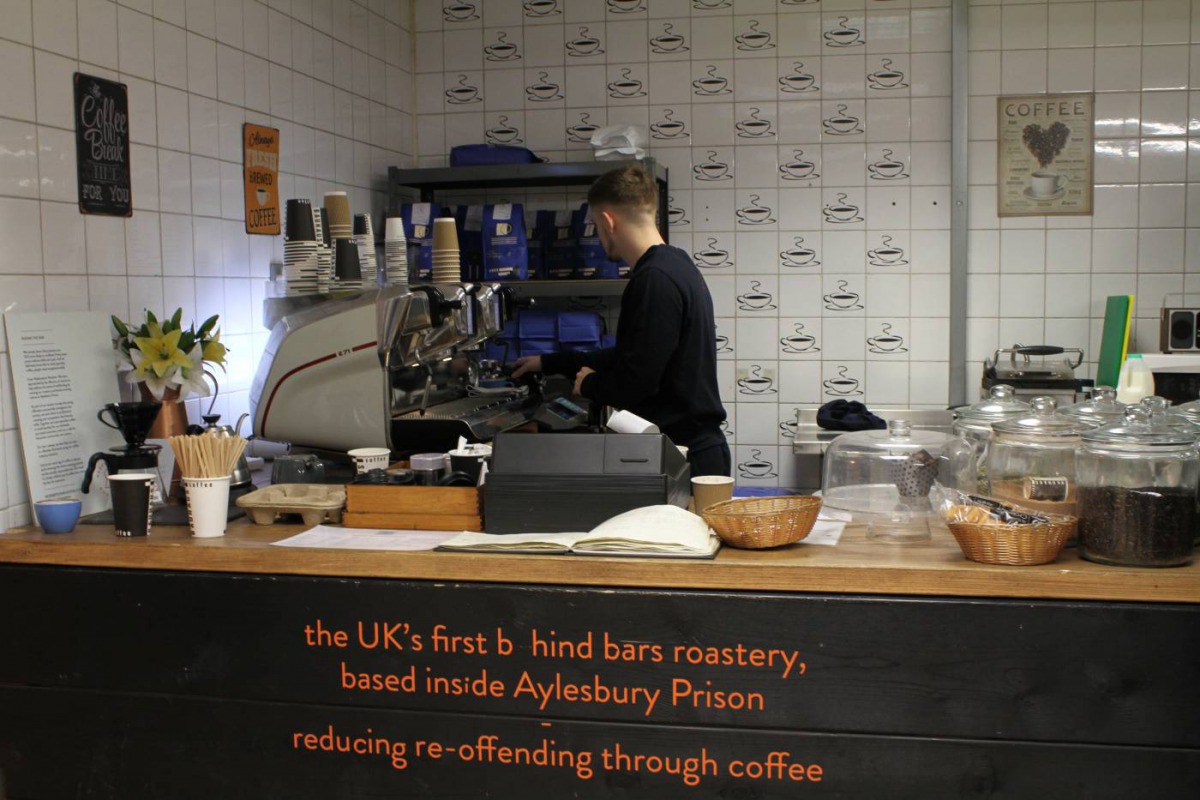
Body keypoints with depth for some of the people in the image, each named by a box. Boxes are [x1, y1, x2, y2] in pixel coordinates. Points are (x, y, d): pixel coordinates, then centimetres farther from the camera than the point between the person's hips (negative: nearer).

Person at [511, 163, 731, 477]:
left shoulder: (656, 279, -20)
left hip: (684, 456, -10)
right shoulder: (675, 264, 13)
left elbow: (634, 381, -24)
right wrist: (549, 363, 27)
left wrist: (589, 385, -2)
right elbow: (630, 355, 22)